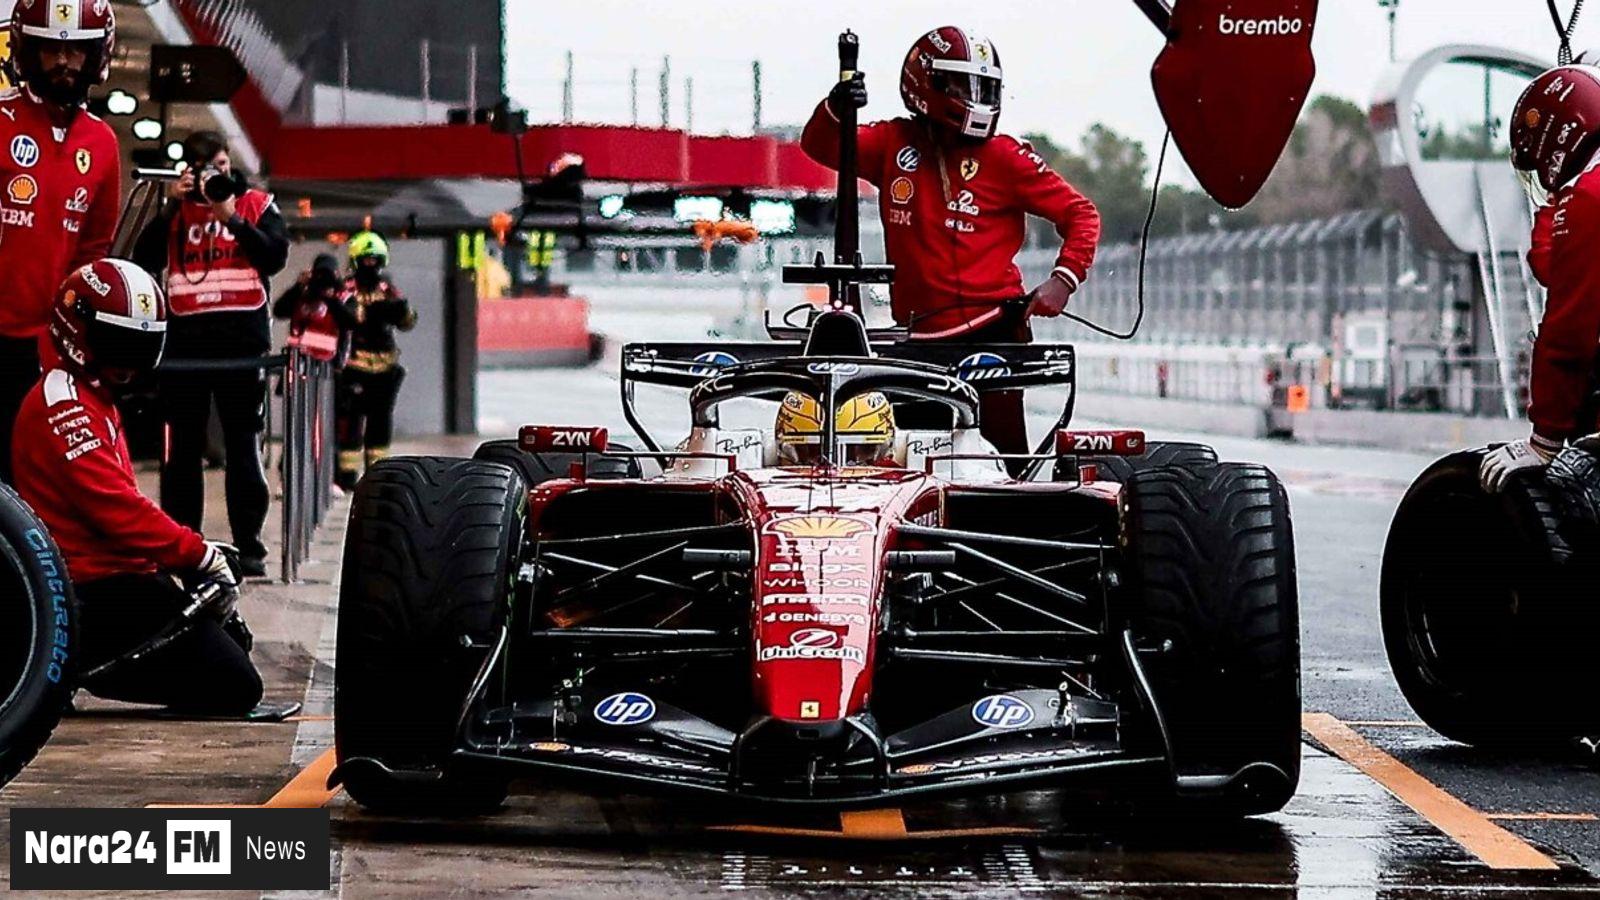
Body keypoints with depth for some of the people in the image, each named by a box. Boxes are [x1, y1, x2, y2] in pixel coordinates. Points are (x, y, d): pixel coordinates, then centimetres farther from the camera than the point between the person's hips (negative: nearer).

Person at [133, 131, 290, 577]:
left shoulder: (256, 203, 8)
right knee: (183, 447, 4)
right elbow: (145, 260, 0)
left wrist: (231, 217, -14)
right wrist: (172, 208, -7)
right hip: (186, 340, 2)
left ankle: (249, 544, 0)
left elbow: (276, 256, -6)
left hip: (242, 339, -2)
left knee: (243, 446, 0)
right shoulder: (175, 208, 13)